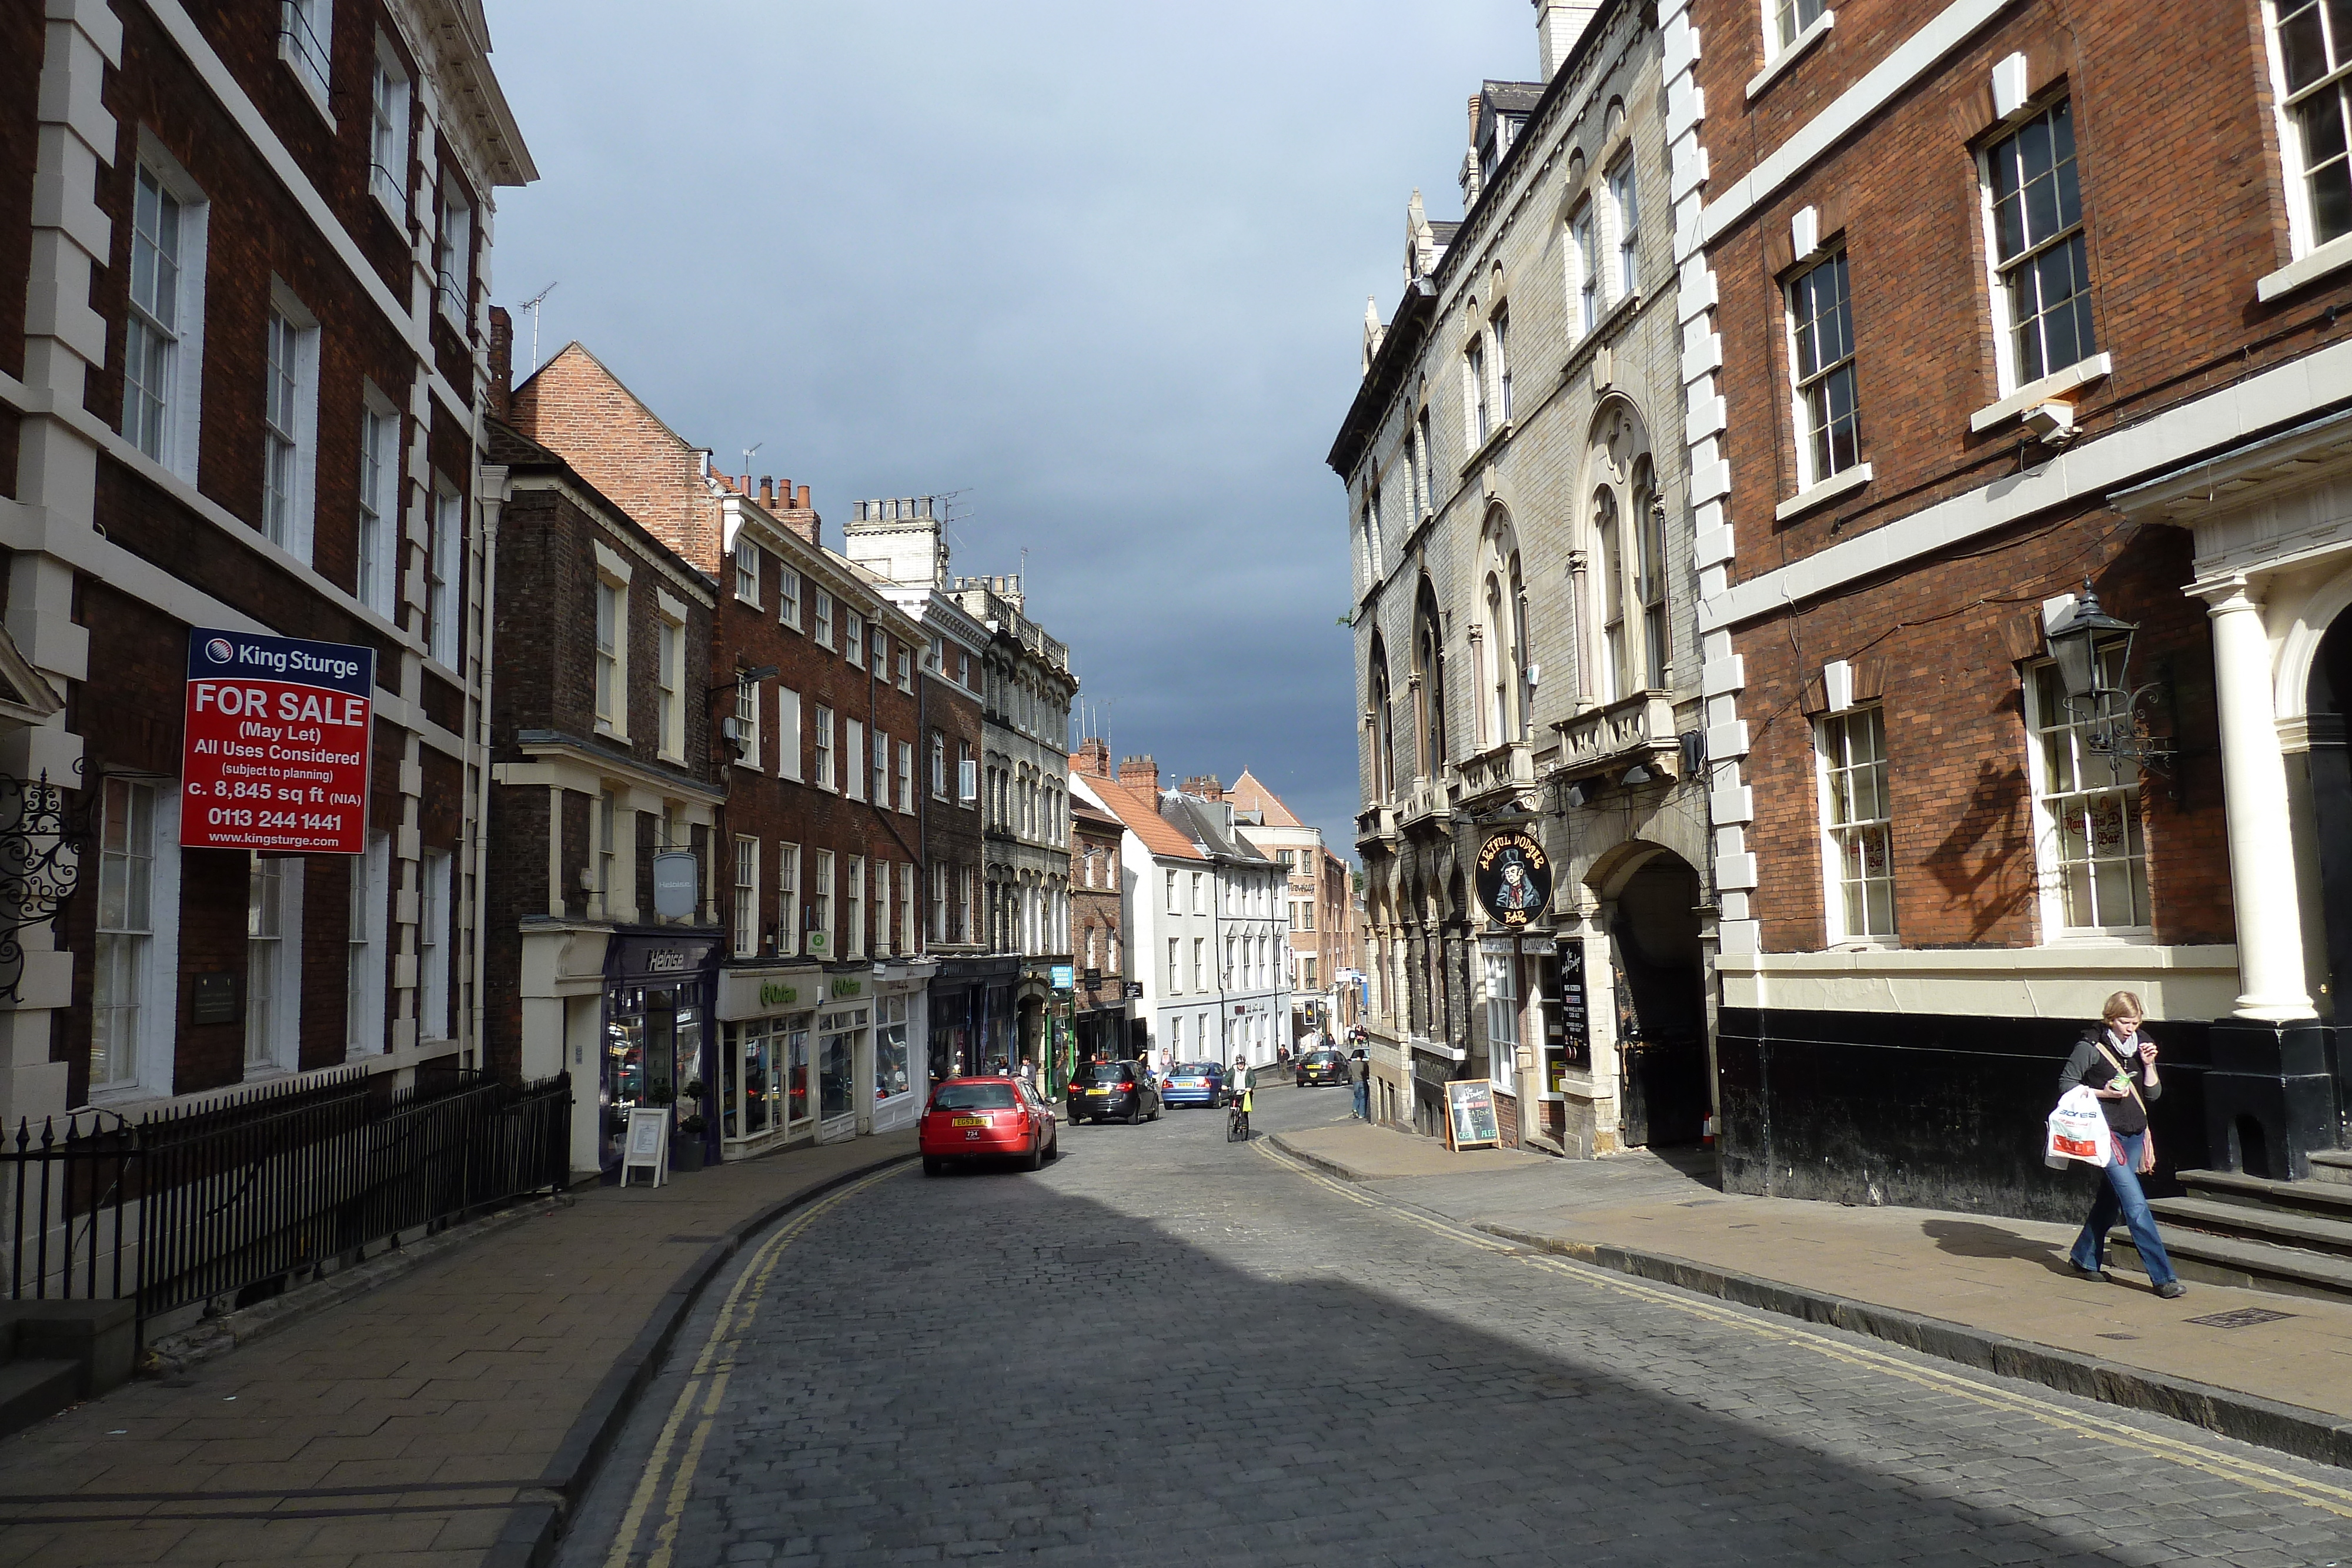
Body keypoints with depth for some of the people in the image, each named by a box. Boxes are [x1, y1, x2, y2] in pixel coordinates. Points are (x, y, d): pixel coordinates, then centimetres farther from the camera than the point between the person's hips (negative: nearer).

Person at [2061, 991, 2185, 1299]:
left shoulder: (2141, 1045, 8)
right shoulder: (2090, 1047, -9)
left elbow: (2154, 1094, 8)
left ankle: (2084, 1258, 30)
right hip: (2106, 1132, -6)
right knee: (2136, 1204, -11)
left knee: (2111, 1198, 15)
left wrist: (2149, 1065, -7)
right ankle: (2163, 1277, -10)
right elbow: (2066, 1084, -4)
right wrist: (2102, 1093, -16)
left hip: (2135, 1133, 7)